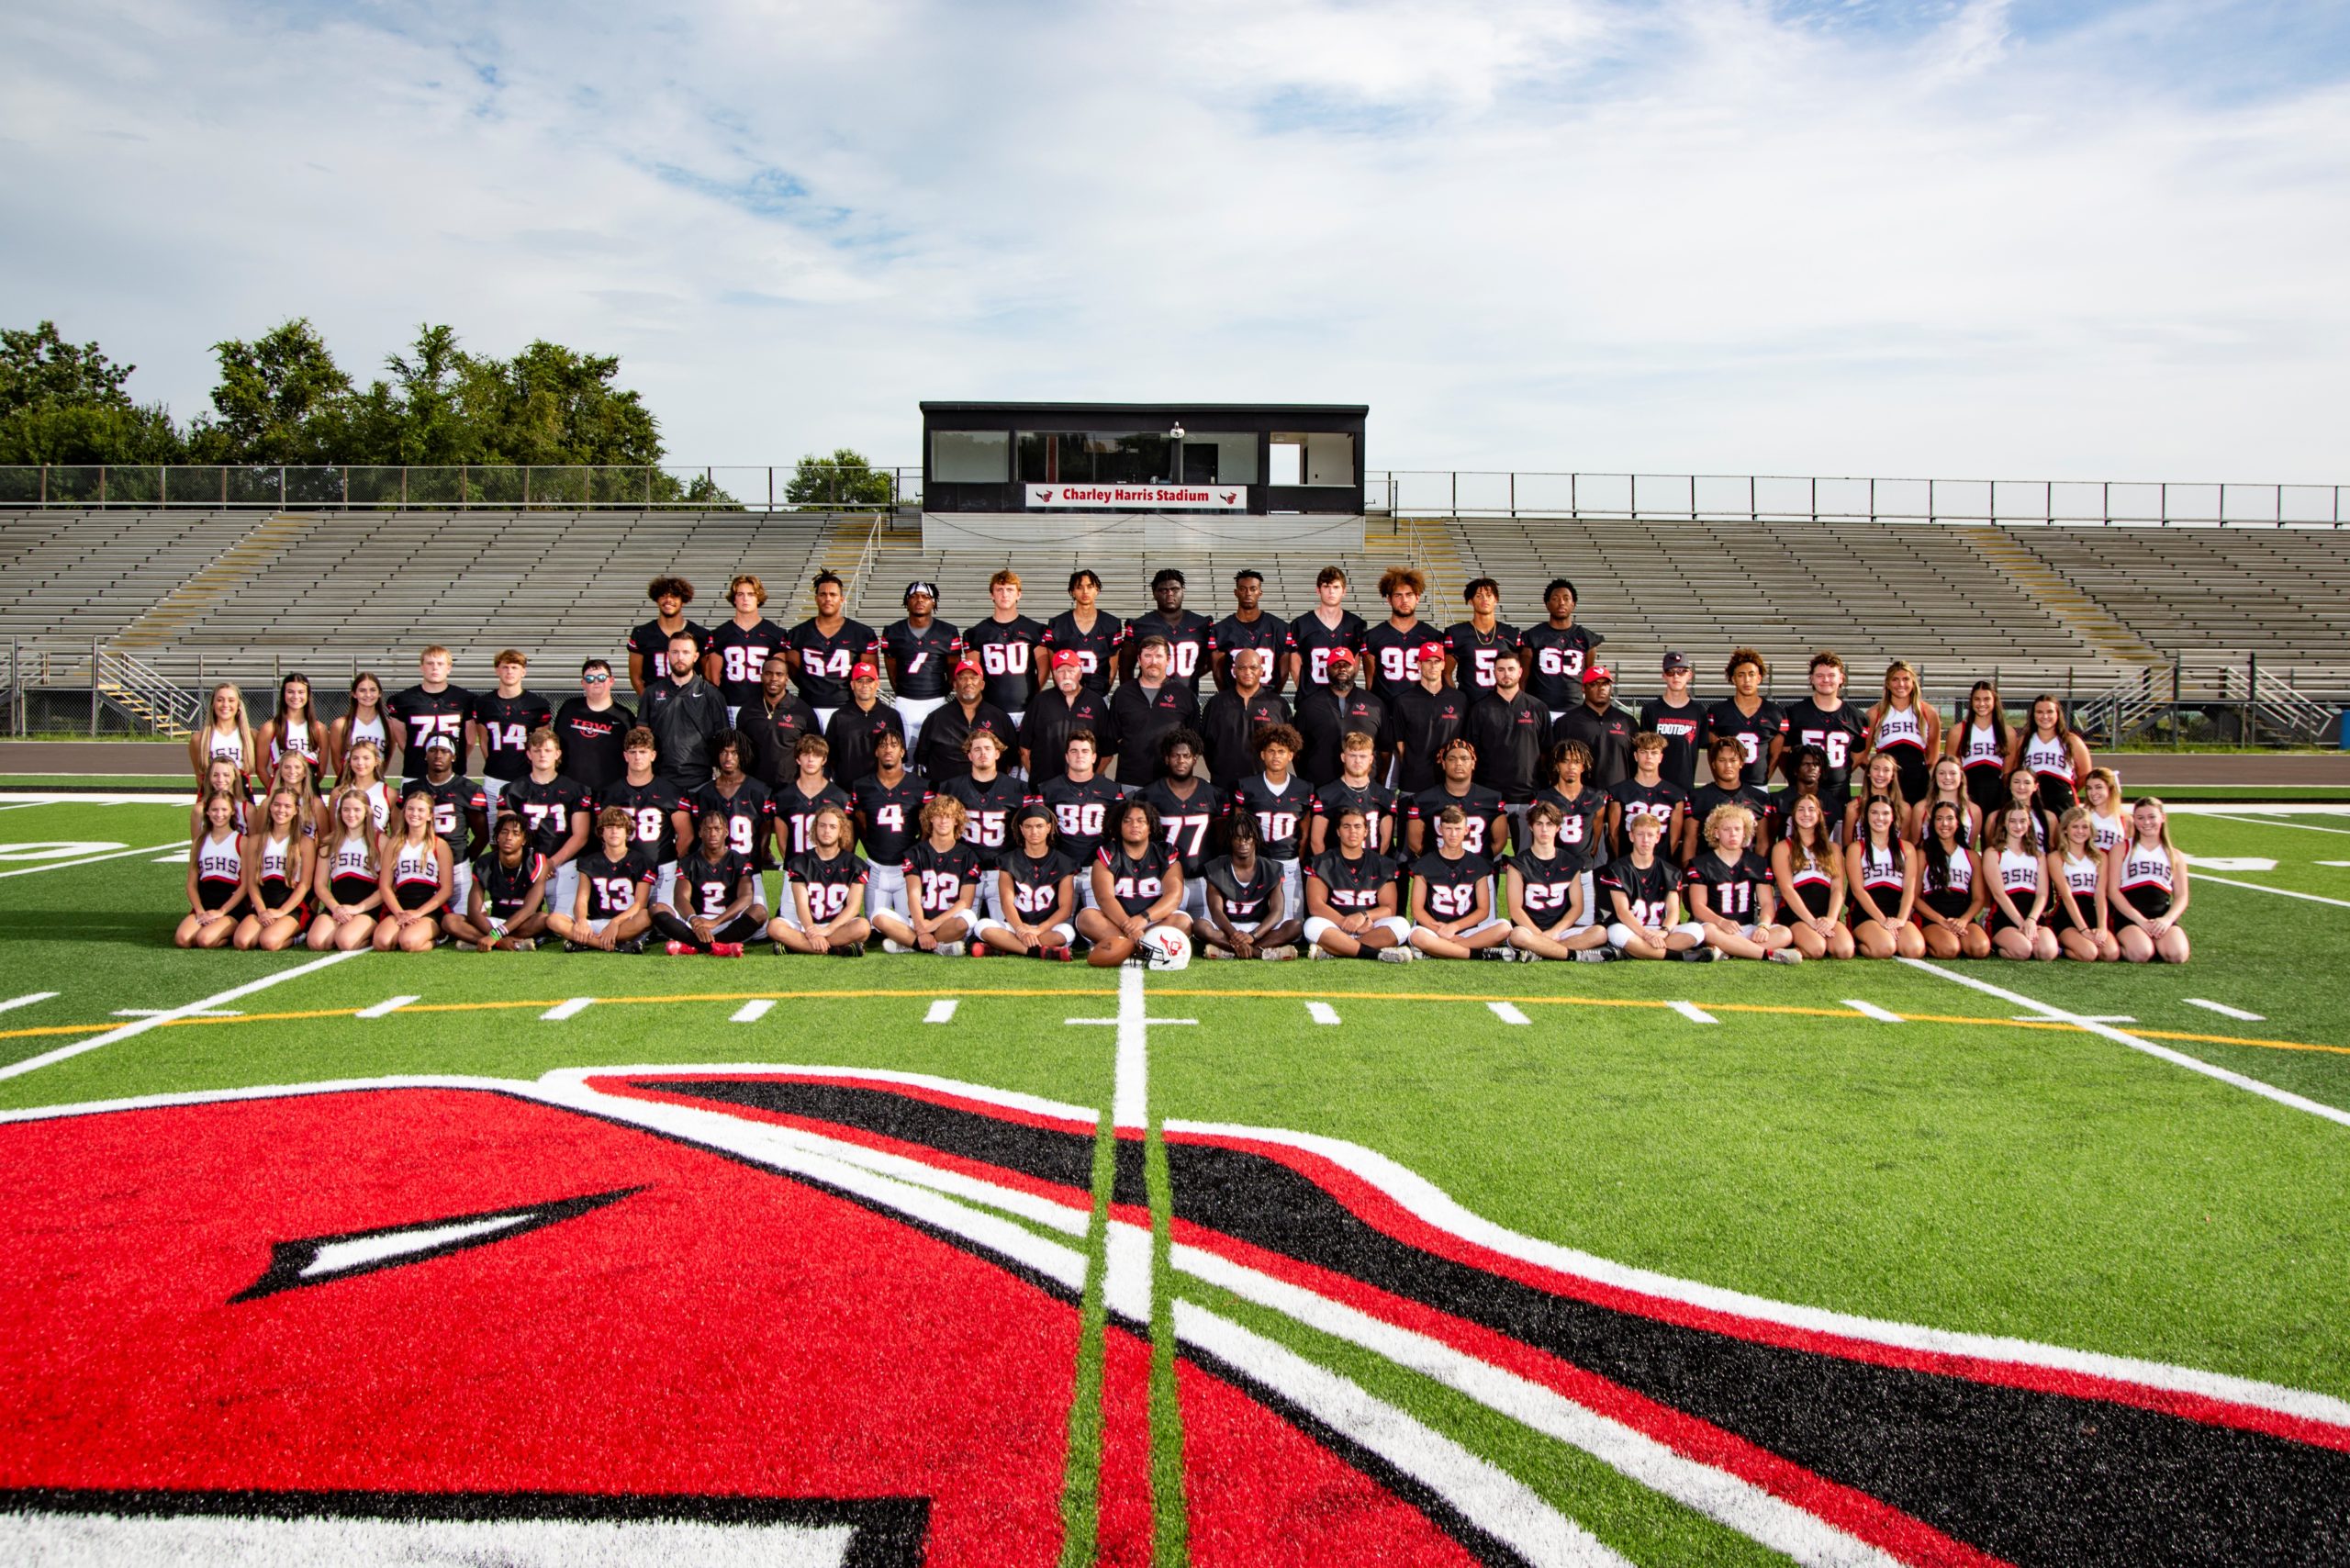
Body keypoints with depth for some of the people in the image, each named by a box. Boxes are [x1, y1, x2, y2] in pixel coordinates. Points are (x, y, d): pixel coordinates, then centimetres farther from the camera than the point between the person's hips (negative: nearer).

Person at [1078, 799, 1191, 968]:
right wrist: (1128, 926, -30)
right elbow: (1105, 898, -11)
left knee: (1182, 921, -28)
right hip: (1116, 921, 0)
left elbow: (1174, 895, -8)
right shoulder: (1107, 854, 4)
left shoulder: (1165, 854, 7)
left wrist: (1144, 918, -26)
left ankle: (1125, 946, -34)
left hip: (1154, 922, 0)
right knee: (1086, 917, -27)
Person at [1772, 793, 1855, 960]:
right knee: (1816, 948, -33)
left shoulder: (1832, 849, 21)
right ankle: (1795, 951, 0)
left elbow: (1838, 889, 8)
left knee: (1844, 950, -28)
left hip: (1827, 915, 3)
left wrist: (1831, 918, -12)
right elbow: (1786, 889, -3)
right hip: (1795, 915, -3)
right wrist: (1811, 921, -16)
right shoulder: (1782, 848, 9)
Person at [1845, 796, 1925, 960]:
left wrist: (1901, 919, -13)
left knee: (1915, 949, -27)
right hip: (1866, 912, -3)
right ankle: (1860, 943, 2)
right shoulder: (1856, 848, 8)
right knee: (1884, 948, -31)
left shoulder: (1906, 848, 17)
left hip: (1897, 911, 3)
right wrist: (1882, 920, -16)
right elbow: (1857, 889, -3)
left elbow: (1910, 888, 5)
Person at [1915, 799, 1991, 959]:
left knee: (1981, 948, -29)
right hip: (1931, 918, -3)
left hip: (1963, 916, 3)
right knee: (1949, 949, -33)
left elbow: (1979, 898, 11)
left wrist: (1963, 920, -10)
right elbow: (1915, 896, 0)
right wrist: (1942, 921, -13)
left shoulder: (1972, 857, 18)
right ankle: (1925, 945, 1)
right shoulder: (1923, 854, 7)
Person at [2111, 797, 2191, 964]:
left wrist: (2167, 920, -10)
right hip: (2129, 915, -3)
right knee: (2140, 954, -31)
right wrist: (2140, 920, -12)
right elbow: (2113, 890, 0)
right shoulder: (2121, 849, 10)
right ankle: (2123, 945, 3)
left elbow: (2182, 897, 12)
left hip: (2162, 917, 3)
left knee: (2177, 955, -26)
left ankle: (2157, 943, 6)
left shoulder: (2175, 856, 20)